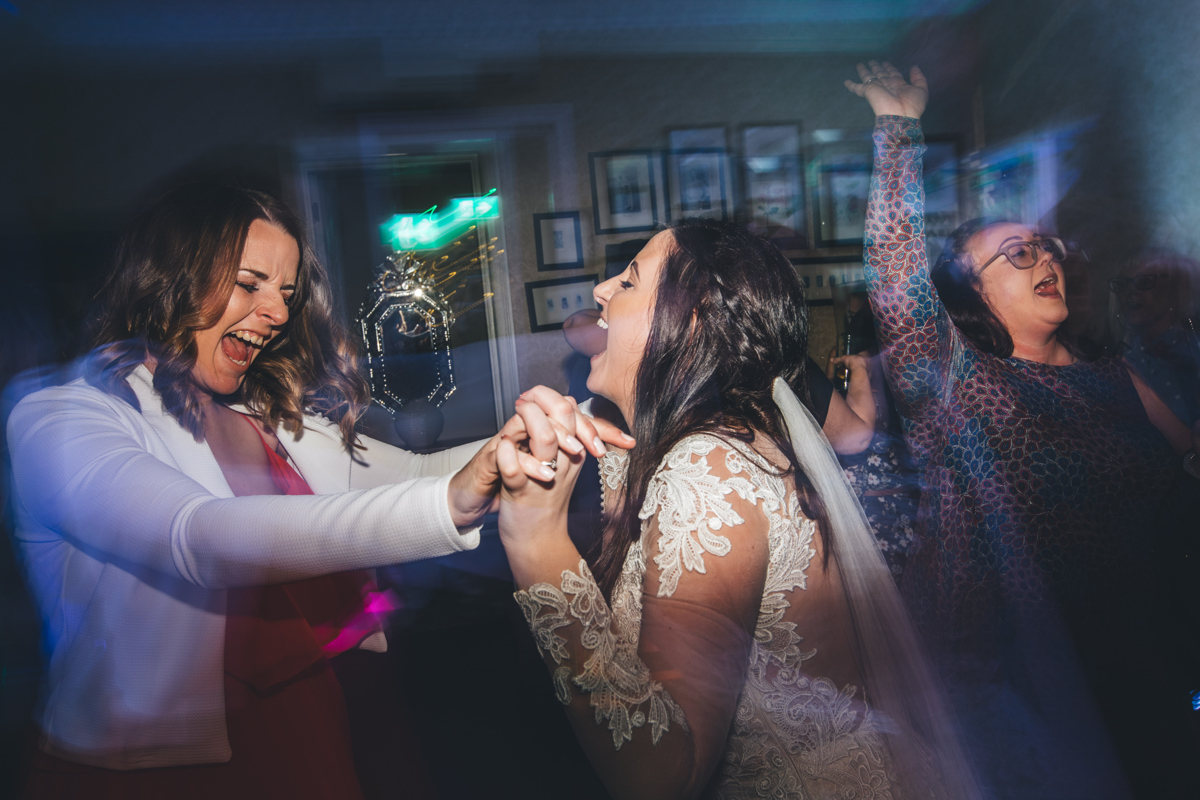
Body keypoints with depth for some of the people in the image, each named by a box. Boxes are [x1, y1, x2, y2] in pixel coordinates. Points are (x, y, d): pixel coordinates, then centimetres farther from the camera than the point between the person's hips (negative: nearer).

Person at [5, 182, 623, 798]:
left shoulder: (280, 418, 9)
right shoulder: (56, 423, -13)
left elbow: (411, 472, 4)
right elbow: (206, 541, -30)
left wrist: (532, 440, -15)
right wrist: (448, 502, -42)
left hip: (315, 731, 3)